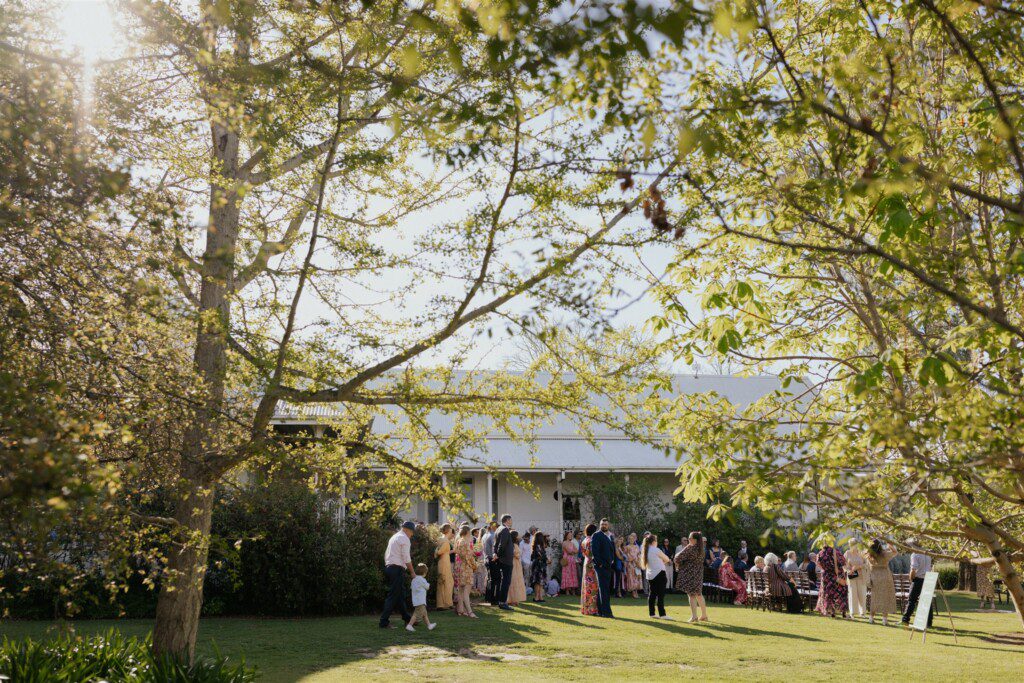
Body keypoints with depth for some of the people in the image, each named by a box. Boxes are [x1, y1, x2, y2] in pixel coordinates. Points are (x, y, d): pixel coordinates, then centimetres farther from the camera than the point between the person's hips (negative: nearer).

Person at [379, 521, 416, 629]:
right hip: (397, 569, -9)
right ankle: (384, 622, -8)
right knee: (393, 596, -7)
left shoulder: (394, 537, 18)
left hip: (388, 566, 9)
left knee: (400, 595, 16)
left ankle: (407, 618, 25)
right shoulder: (405, 539, -9)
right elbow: (407, 558, -13)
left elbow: (386, 554, 19)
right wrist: (412, 572, -6)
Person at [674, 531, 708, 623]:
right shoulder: (701, 548, 7)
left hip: (689, 573, -7)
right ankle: (704, 615, 21)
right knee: (699, 594, 17)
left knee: (691, 594, -4)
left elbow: (679, 557, -18)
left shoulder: (690, 547, -17)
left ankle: (694, 616, -9)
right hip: (699, 573, 7)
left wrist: (677, 563, 5)